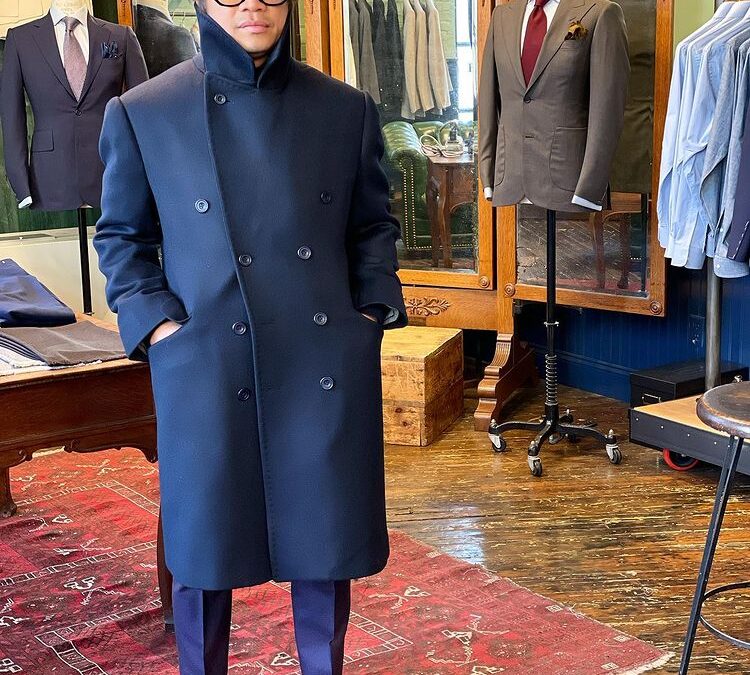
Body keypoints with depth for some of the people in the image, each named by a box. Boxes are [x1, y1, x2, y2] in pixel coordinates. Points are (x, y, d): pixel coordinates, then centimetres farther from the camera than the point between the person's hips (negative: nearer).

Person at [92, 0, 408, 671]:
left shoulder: (347, 109, 4)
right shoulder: (141, 114, -1)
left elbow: (375, 225, 13)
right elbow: (121, 237, 7)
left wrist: (371, 310, 0)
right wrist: (157, 323, -6)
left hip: (328, 369, 2)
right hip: (206, 373, -1)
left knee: (327, 540, 10)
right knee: (203, 548, 8)